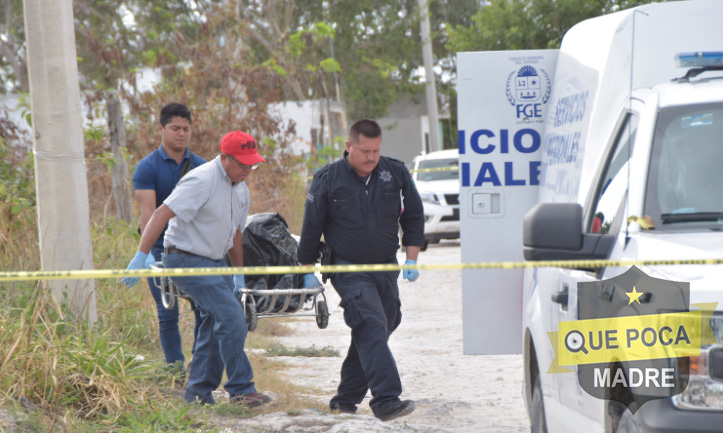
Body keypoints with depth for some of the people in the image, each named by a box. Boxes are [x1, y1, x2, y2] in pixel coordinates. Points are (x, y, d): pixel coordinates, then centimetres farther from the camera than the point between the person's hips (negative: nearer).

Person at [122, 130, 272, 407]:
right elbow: (162, 214, -24)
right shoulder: (202, 181, -19)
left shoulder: (241, 190, 10)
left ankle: (198, 392, 17)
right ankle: (240, 389, -8)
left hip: (213, 262, 9)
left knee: (216, 322, 8)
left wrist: (239, 274, 24)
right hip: (187, 260, -9)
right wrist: (141, 256, -29)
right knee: (231, 317, -16)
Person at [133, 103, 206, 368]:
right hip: (162, 250, -3)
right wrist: (147, 251, -22)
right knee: (168, 314, 1)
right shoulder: (148, 167, -3)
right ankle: (175, 366, 7)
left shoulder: (200, 167, 9)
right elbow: (148, 212, -12)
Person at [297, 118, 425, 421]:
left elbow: (413, 217, 12)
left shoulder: (396, 173, 4)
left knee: (372, 335, 9)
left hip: (386, 269, 5)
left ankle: (346, 400, 21)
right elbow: (311, 228, 4)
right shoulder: (327, 179, -4)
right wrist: (308, 270, 5)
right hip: (348, 270, -5)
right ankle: (386, 400, -29)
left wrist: (411, 260, 4)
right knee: (372, 328, -20)